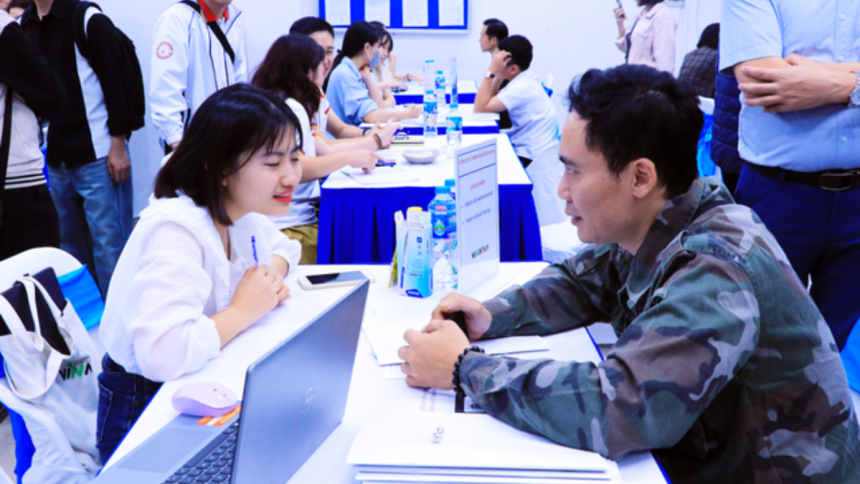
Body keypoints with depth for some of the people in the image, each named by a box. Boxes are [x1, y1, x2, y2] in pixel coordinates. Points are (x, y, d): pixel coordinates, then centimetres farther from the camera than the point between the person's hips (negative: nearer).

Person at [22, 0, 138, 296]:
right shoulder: (22, 26, 11)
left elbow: (117, 80, -11)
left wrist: (118, 145, -14)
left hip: (98, 158, -6)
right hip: (56, 161, 6)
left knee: (109, 247, -3)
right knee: (71, 249, 12)